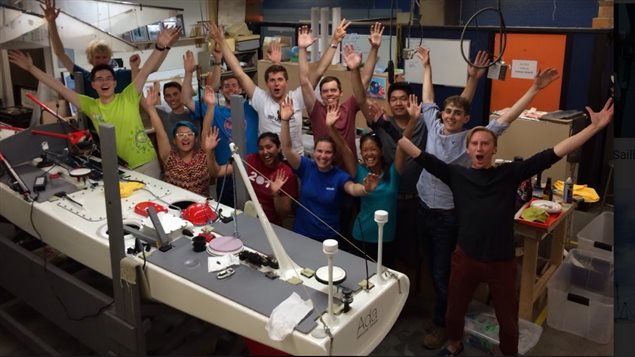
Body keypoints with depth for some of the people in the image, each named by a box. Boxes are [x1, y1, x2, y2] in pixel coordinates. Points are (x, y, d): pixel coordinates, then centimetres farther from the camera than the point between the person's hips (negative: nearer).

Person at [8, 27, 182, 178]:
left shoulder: (128, 98, -9)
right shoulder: (90, 105, 1)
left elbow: (145, 71, -20)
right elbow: (60, 88, 4)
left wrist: (160, 46, -34)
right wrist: (31, 68, 4)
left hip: (146, 163, -4)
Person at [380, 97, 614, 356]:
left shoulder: (510, 173, -4)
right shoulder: (456, 175, -4)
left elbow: (553, 154, -8)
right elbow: (420, 156, -8)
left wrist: (595, 127, -12)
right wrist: (388, 127, -12)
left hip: (502, 262, 0)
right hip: (465, 258, 1)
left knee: (508, 321, 16)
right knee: (454, 312, 21)